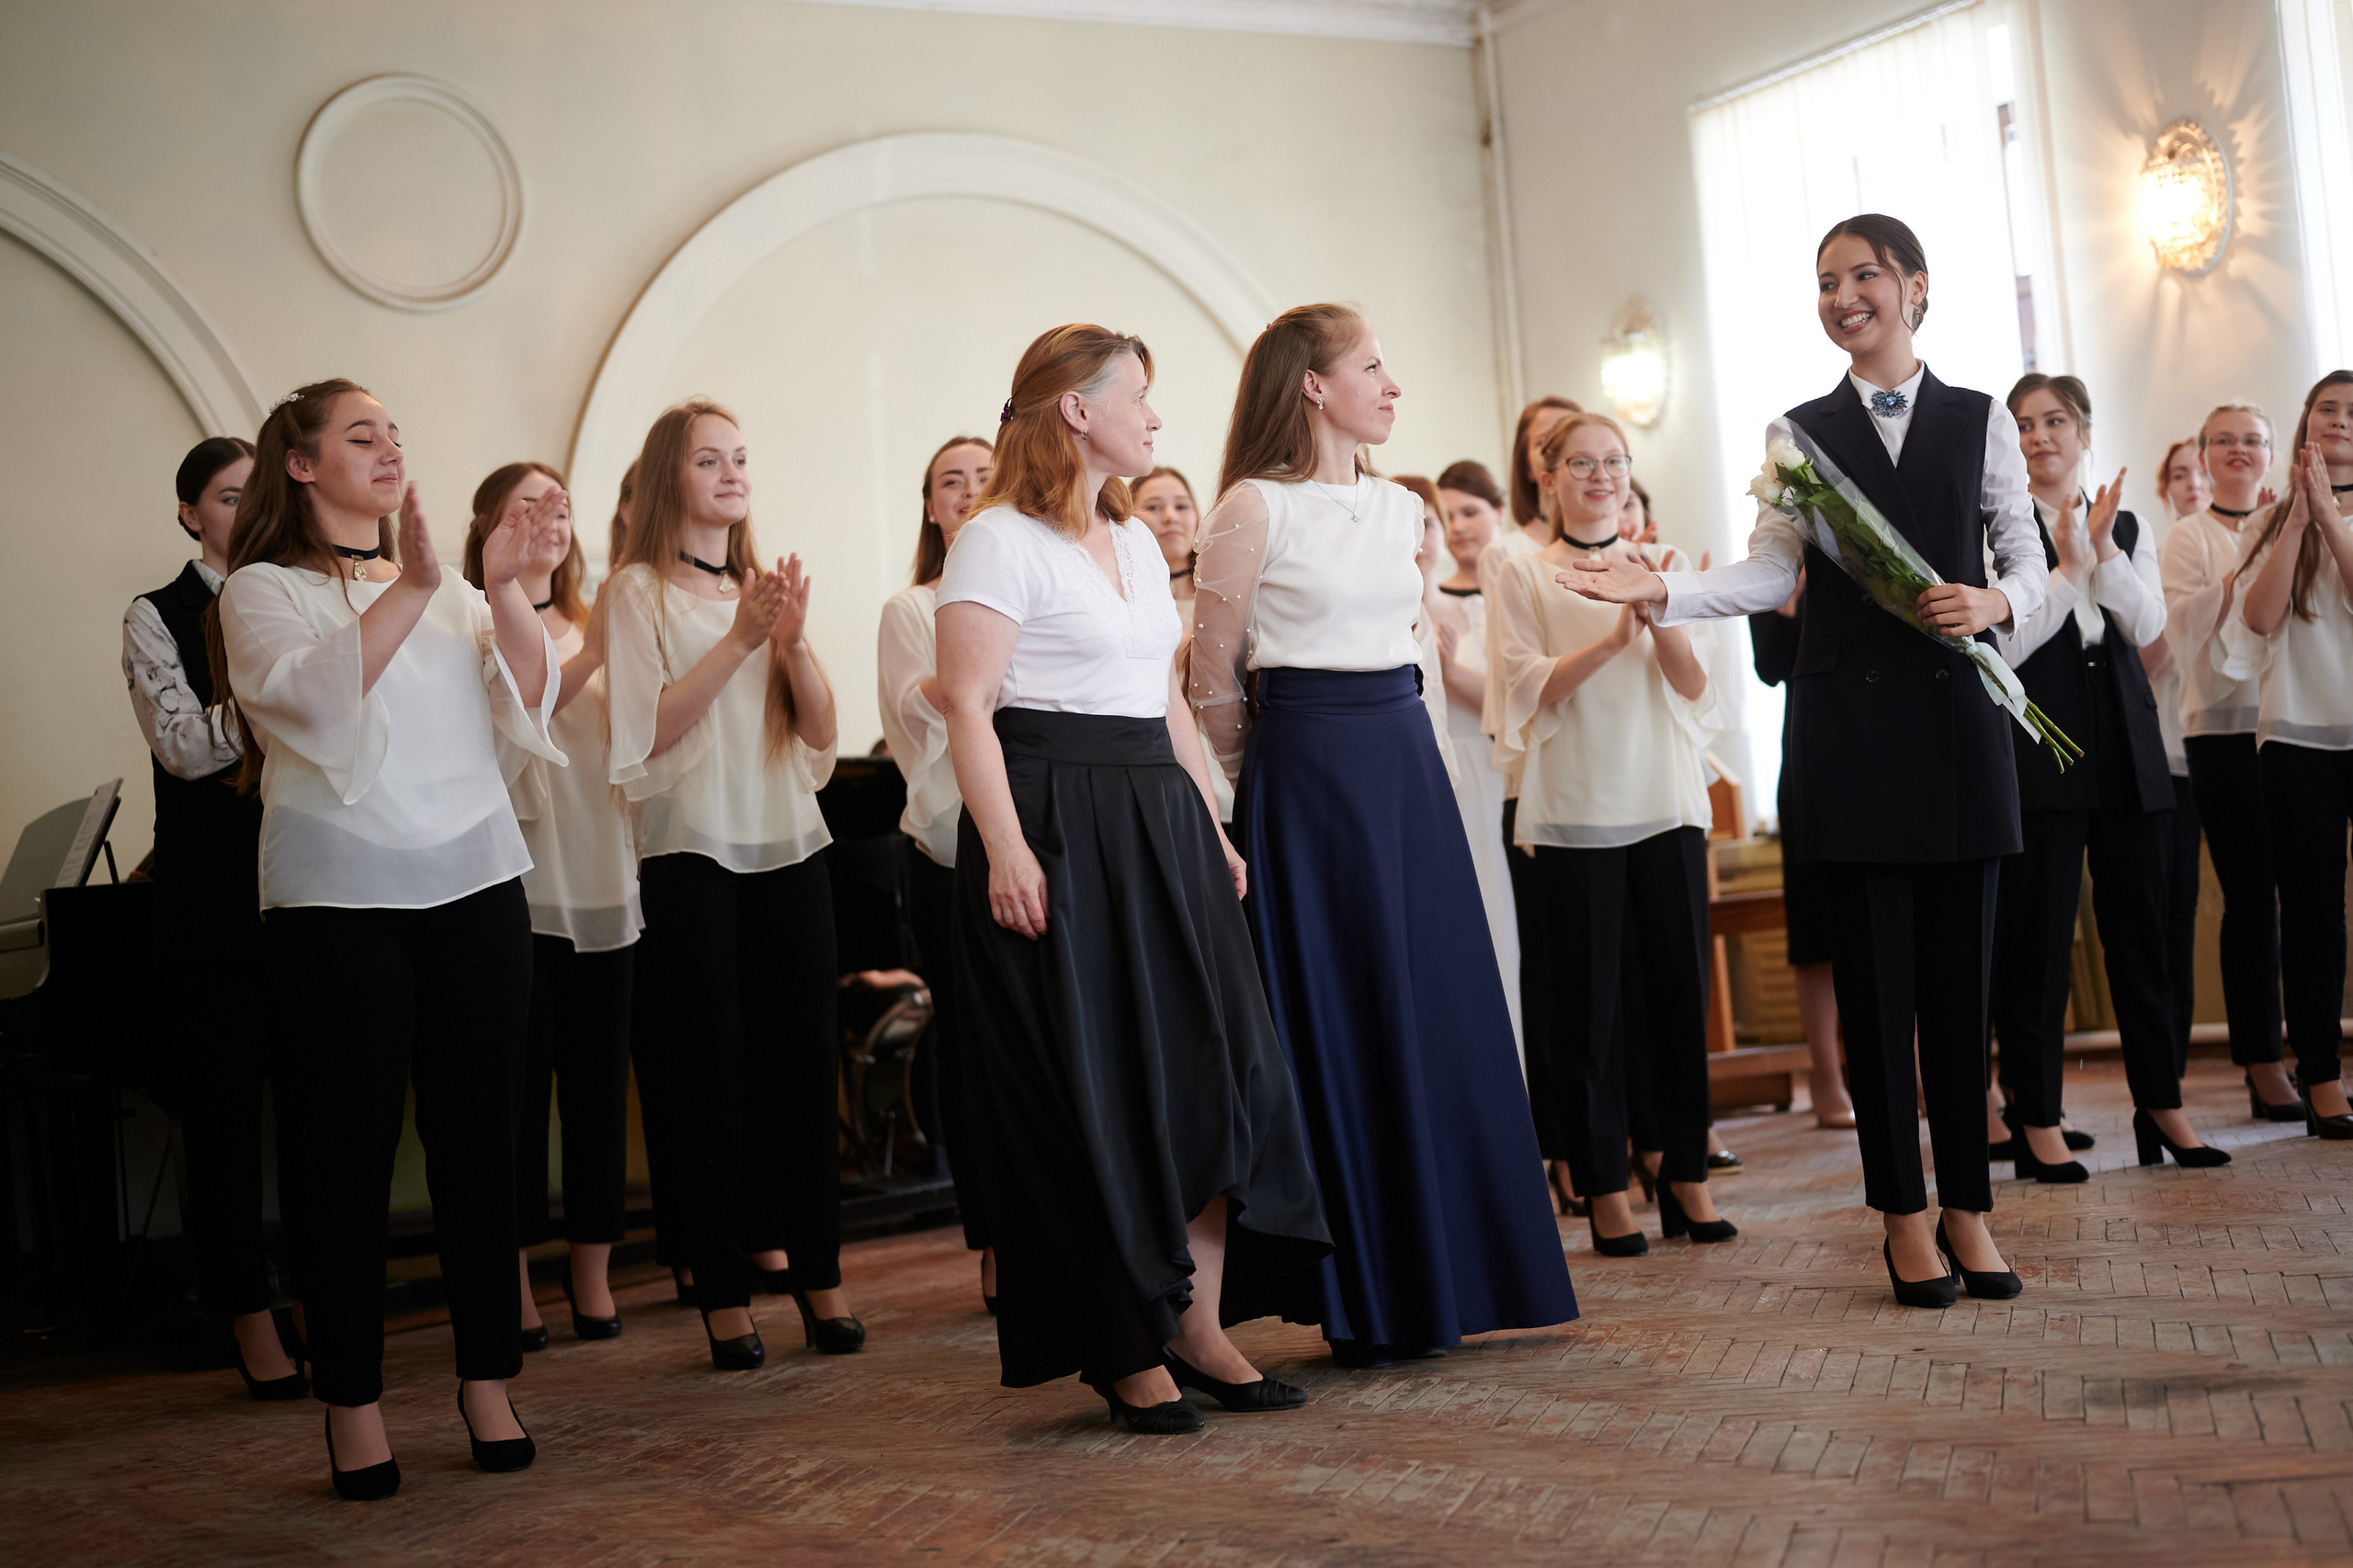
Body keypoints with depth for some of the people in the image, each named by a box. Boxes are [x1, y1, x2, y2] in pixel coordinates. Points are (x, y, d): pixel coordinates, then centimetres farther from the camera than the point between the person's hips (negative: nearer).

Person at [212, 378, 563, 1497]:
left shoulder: (451, 594, 17)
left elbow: (528, 700, 5)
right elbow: (310, 697, -15)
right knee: (348, 1151, -2)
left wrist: (505, 588, -11)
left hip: (474, 886, 4)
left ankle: (487, 1380, 13)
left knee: (479, 1140, 5)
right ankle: (351, 1401, 7)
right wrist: (411, 590, -24)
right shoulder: (263, 591, 4)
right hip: (340, 897, -4)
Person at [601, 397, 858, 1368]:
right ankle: (724, 1291, 5)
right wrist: (740, 641, -16)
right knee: (706, 1069, -2)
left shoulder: (767, 586, 16)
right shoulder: (637, 591, 2)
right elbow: (650, 728, -10)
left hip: (789, 848, 4)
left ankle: (817, 1275, 11)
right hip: (691, 851, -4)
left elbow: (821, 730, 9)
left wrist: (793, 644, -8)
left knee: (804, 1058, 3)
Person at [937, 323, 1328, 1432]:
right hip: (1055, 831, -8)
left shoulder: (1136, 540, 18)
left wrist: (1211, 828, 15)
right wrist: (1005, 850, -22)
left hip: (1158, 826, 8)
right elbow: (967, 706, -13)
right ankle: (1121, 1349, 9)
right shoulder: (1000, 540, -7)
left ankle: (1198, 1323, 11)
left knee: (1211, 1075, 3)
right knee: (1092, 1097, -2)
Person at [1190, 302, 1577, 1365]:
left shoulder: (1399, 510, 13)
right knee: (1337, 1021, -1)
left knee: (1439, 1011, 6)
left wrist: (1390, 738, 17)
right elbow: (1216, 673, -2)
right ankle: (1361, 1302, 9)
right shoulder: (1254, 506, -7)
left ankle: (1443, 1280, 18)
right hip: (1307, 769, -6)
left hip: (1408, 760, 6)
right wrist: (1261, 775, 8)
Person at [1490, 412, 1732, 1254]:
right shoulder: (1524, 576, 4)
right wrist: (1614, 636, -20)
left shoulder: (1666, 565, 12)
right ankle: (1604, 1185, 8)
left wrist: (1659, 612, -14)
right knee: (1588, 1002, 0)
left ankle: (1684, 1175, 13)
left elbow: (1691, 683, 3)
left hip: (1665, 805, 3)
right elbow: (1533, 688, -7)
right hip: (1574, 812, -2)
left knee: (1680, 989, 3)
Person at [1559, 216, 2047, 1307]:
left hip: (1954, 715, 0)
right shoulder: (1799, 431, 8)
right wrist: (1659, 592, -15)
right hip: (1844, 718, 0)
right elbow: (1771, 569, -1)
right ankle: (1904, 1216, 11)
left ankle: (1967, 1206, 13)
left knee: (1960, 970, 3)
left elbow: (2026, 557, 8)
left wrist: (1994, 601, -14)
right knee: (1873, 976, 2)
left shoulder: (1980, 420, 9)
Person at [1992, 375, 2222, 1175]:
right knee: (2037, 937, -3)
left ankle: (2162, 1106, 17)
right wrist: (2068, 568, -12)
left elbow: (2148, 625, -1)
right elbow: (2001, 647, -10)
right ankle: (2037, 1120, 4)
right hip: (2038, 750, -4)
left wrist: (2102, 552, -13)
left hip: (2126, 747, 5)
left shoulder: (2127, 527, 14)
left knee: (2140, 930, 9)